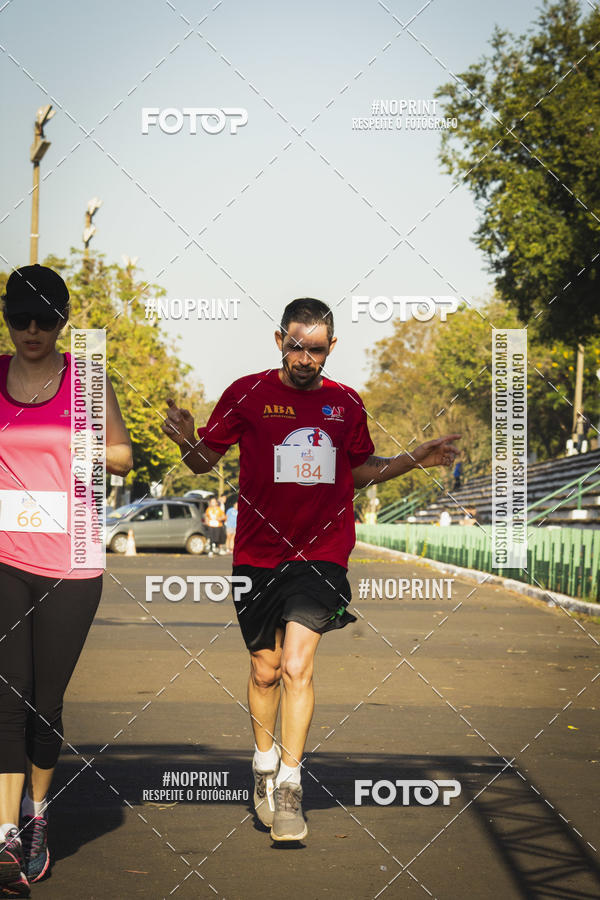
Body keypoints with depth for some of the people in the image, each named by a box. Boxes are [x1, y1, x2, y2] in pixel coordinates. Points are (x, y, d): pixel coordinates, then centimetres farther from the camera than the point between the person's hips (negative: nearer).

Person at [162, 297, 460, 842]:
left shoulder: (346, 403, 6)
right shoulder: (248, 394, -1)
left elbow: (360, 471, 20)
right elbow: (205, 462, 3)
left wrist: (415, 460, 7)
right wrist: (187, 442, -19)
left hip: (322, 555, 0)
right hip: (258, 553, 0)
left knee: (297, 666, -14)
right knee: (265, 671, 10)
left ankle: (289, 784, -3)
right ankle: (265, 762, 35)